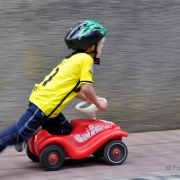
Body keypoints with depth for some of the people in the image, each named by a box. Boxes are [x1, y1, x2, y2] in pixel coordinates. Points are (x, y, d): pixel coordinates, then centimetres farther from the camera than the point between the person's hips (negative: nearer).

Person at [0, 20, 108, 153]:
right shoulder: (86, 59, -7)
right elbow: (86, 87, -13)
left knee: (66, 130, 13)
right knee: (19, 134, -7)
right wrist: (98, 104, 1)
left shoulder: (74, 58, 21)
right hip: (44, 105, -10)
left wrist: (90, 100, 26)